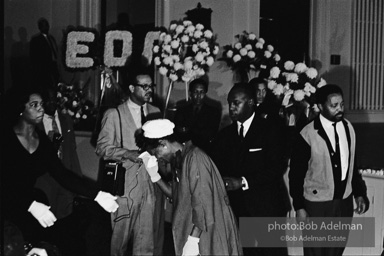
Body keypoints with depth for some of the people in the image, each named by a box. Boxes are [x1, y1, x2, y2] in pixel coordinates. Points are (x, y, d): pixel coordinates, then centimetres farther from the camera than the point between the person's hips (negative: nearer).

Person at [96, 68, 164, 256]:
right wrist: (128, 154, -17)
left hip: (152, 182, 3)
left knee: (149, 236, 4)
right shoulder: (114, 114, 0)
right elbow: (102, 147, -4)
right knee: (121, 232, 3)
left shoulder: (155, 112, 12)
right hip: (126, 183, -3)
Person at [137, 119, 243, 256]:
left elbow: (203, 204, -22)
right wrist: (154, 174, 5)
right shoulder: (179, 160, 9)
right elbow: (178, 196, 13)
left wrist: (192, 240, -21)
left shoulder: (194, 158, -19)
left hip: (210, 233, -8)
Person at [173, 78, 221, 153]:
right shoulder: (181, 111, 14)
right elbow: (177, 133, 5)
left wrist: (189, 130, -6)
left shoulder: (214, 112, 9)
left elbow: (210, 134, -2)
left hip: (204, 151, -1)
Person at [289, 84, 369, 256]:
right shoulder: (308, 135, -16)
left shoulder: (348, 127, 2)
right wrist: (299, 207, -10)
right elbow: (296, 174, -10)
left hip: (345, 202, 5)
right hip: (317, 205, -5)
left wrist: (359, 192, 8)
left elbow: (352, 164, 12)